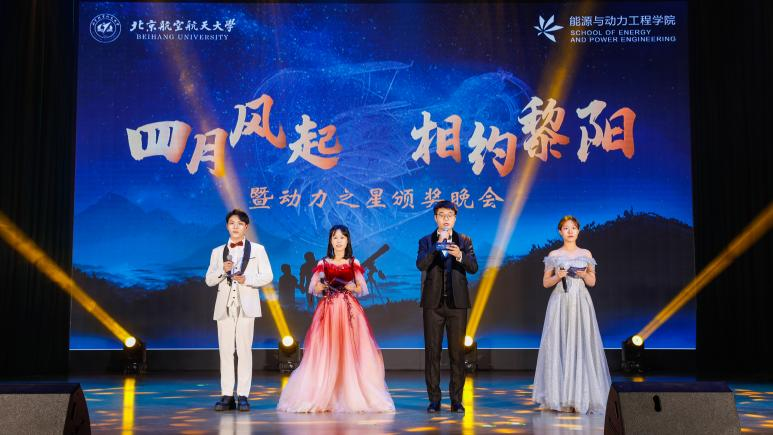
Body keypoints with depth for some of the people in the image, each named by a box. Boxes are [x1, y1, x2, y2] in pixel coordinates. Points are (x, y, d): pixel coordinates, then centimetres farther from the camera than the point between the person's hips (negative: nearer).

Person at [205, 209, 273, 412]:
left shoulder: (257, 249, 11)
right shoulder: (217, 252, 16)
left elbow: (267, 276, 4)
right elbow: (209, 280, 11)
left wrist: (247, 279, -11)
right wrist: (223, 270, -9)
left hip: (246, 305, -2)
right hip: (224, 305, 2)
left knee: (244, 349, -6)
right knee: (225, 350, -1)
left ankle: (243, 396, -4)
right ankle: (227, 395, 1)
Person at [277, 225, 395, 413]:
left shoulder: (354, 263, 10)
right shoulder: (323, 263, 9)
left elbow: (363, 289, 10)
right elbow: (312, 289, 7)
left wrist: (352, 287, -10)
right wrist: (323, 286, -13)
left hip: (349, 310, 0)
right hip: (328, 310, 0)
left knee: (350, 352, -4)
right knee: (324, 353, -3)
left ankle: (353, 396, 2)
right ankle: (322, 398, 3)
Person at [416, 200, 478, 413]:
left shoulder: (464, 241, 8)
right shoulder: (426, 241, 6)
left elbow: (474, 267, -5)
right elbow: (420, 264, -11)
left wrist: (460, 255, -23)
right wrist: (437, 245, -21)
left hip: (457, 303, 0)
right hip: (433, 303, 0)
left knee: (457, 352, 2)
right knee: (432, 351, 2)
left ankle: (456, 400, 9)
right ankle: (434, 399, 9)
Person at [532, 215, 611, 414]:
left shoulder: (586, 254, 10)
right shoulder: (554, 255, 6)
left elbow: (592, 282, 11)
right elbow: (546, 282, 7)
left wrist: (584, 275, -9)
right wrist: (558, 277, -11)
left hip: (580, 303, 1)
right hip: (560, 302, -1)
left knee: (581, 345, -5)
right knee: (558, 345, -6)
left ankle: (581, 396, -1)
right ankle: (559, 397, -1)